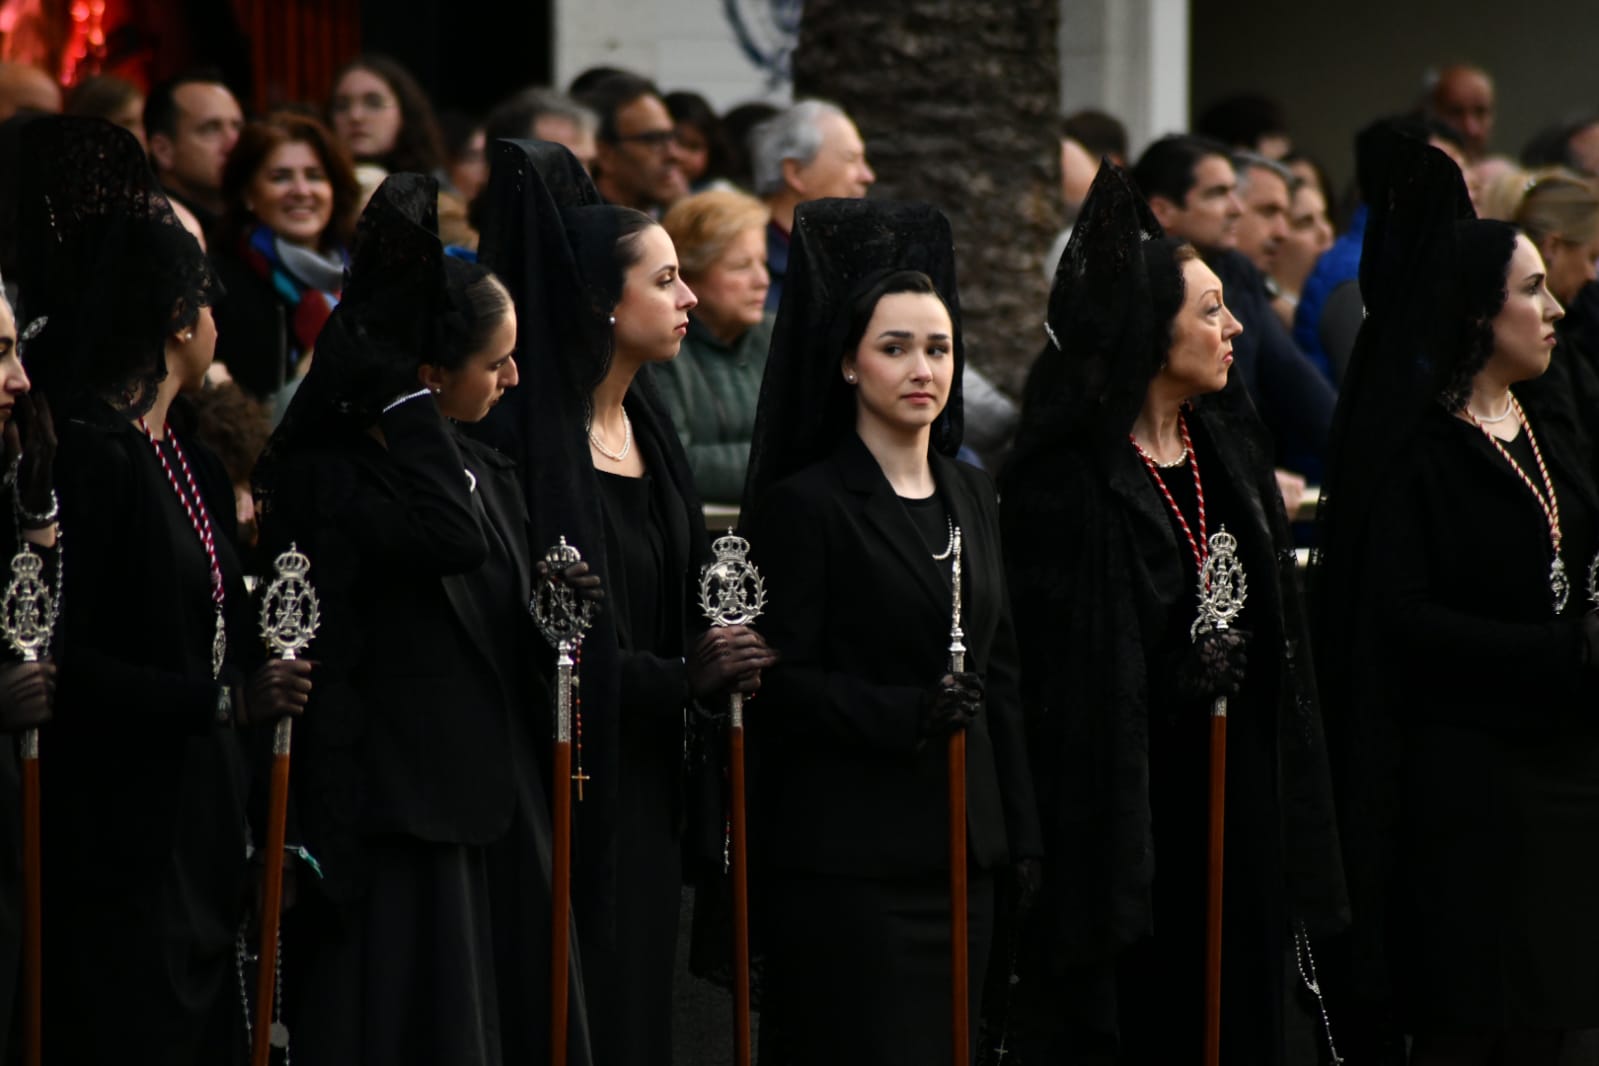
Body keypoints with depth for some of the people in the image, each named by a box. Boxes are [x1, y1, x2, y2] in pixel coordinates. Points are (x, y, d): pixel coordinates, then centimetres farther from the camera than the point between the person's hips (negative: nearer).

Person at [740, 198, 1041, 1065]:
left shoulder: (969, 496, 14)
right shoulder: (806, 504, -6)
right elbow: (782, 686, -11)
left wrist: (1020, 839, 14)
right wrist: (903, 713, -25)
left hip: (959, 846, 7)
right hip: (846, 855, -7)